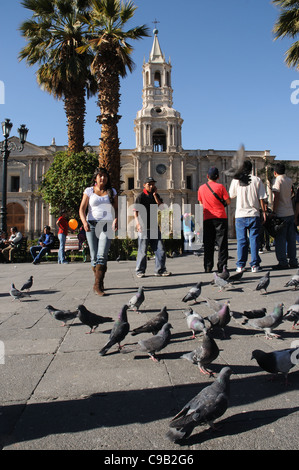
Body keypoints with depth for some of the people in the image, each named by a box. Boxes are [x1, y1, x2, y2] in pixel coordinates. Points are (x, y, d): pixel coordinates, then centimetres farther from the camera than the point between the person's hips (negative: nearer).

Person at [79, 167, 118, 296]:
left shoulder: (112, 192, 14)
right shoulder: (89, 191, 10)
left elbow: (116, 209, 15)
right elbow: (82, 209, 4)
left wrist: (116, 219, -6)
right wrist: (84, 221, -14)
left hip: (107, 225, 0)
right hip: (91, 224, 1)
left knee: (102, 255, -15)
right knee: (94, 255, 1)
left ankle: (97, 285, -15)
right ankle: (99, 283, 15)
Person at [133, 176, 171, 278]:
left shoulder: (155, 195, 15)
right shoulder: (141, 196, -2)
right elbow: (135, 211, -9)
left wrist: (155, 195, -4)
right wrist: (138, 223, -22)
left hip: (154, 226, 6)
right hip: (143, 227, -5)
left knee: (160, 248, 4)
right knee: (143, 250, -1)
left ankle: (160, 270, 12)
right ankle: (140, 271, 11)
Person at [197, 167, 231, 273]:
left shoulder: (201, 188, 5)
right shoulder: (220, 186, -5)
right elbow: (228, 202, -3)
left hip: (207, 218, 3)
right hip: (220, 217, -2)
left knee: (208, 244, 7)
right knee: (222, 242, 2)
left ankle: (208, 267, 7)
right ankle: (222, 266, 0)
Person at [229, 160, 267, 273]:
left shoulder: (235, 180, 0)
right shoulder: (257, 180, 0)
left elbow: (231, 196, 12)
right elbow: (261, 198, -1)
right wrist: (264, 212, 6)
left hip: (240, 215, 0)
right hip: (254, 214, 0)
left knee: (241, 240, 5)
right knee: (254, 239, 4)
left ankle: (240, 265, 7)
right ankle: (255, 265, 5)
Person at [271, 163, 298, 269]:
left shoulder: (278, 180, -8)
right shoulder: (289, 180, 11)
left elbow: (276, 197, -14)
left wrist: (274, 212, -12)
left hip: (281, 214, -6)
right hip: (291, 213, 7)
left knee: (280, 239, -2)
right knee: (291, 238, 10)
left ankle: (283, 262, -3)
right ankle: (293, 261, 13)